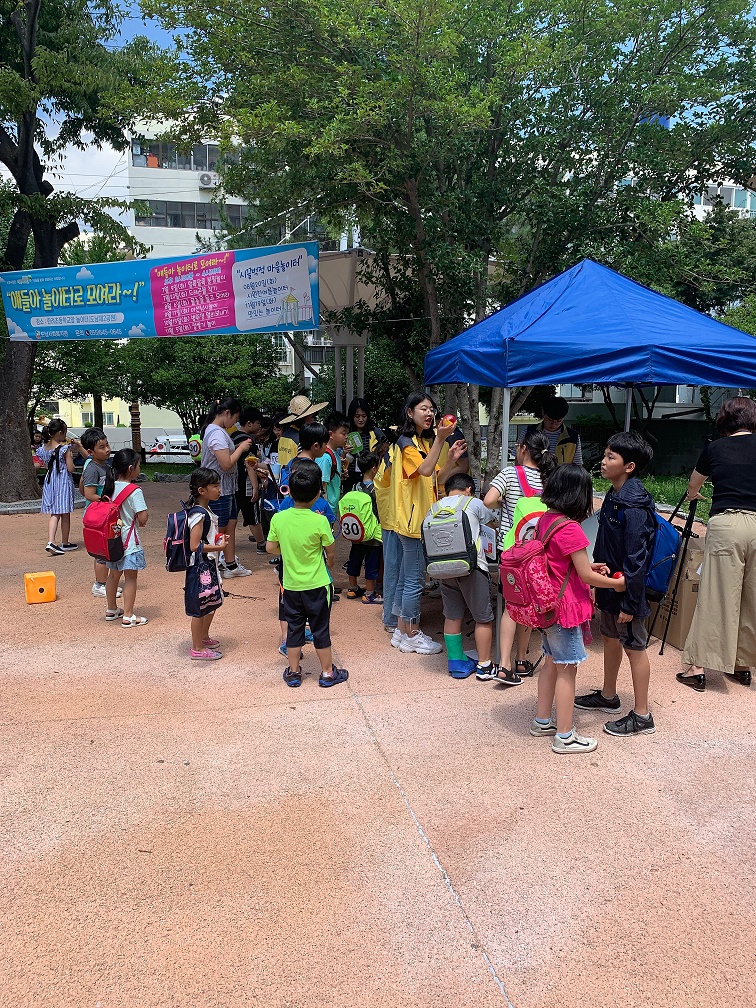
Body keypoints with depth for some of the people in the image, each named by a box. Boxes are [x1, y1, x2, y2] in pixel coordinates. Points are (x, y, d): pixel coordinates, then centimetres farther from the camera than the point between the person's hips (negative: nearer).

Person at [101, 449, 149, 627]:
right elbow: (143, 518, -20)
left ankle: (111, 610, 32)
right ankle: (128, 616, 4)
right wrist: (141, 522, 1)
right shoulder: (134, 491, -18)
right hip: (129, 541, -7)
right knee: (130, 578, 1)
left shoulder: (109, 487, 2)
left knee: (113, 574, 19)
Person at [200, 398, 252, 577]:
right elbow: (227, 463, -24)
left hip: (227, 488, 10)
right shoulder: (217, 433, -20)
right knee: (219, 530, 0)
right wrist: (241, 448, -11)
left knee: (231, 524, 14)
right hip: (219, 491, -10)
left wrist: (238, 448, 5)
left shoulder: (216, 430, 13)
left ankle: (231, 565, 21)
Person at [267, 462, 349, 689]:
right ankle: (327, 672, 22)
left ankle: (293, 672, 25)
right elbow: (330, 552, -7)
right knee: (320, 629, 10)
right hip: (317, 585, -3)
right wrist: (329, 564, 15)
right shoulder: (319, 521, -18)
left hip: (291, 585, 3)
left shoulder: (278, 519, -10)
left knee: (294, 627, 15)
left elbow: (271, 548, 2)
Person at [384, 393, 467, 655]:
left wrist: (452, 457, 1)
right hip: (412, 519, -9)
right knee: (414, 580, -2)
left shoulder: (425, 441, 17)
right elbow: (424, 470, -27)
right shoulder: (406, 442, -11)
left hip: (421, 518, 9)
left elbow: (436, 480, 14)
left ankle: (402, 631, 22)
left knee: (406, 578, 14)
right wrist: (440, 439, -31)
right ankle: (412, 635, 8)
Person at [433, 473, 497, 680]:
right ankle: (484, 665, 15)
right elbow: (490, 520, 17)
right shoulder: (474, 503, 2)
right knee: (483, 618, 8)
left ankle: (457, 663, 20)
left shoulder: (434, 509, 11)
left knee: (452, 617, 14)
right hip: (471, 567, -4)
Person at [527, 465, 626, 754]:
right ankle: (564, 737, 11)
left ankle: (542, 721, 31)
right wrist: (618, 583, -3)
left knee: (552, 662, 20)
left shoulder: (545, 519, 5)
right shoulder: (570, 529, -22)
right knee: (567, 669, 1)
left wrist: (588, 566, 13)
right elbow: (586, 576, -17)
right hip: (565, 608, -9)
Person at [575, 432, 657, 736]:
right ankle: (608, 696, 40)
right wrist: (598, 582, 17)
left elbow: (636, 559, -24)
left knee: (635, 647, 2)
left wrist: (630, 602, -21)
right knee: (611, 638, 22)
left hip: (627, 589, -9)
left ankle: (641, 716, 15)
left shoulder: (634, 507, -24)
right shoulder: (614, 496, 6)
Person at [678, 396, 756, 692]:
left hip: (725, 524, -1)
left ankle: (697, 667, 4)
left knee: (715, 598, 2)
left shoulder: (714, 448, 10)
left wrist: (694, 496, 49)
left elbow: (692, 487, 28)